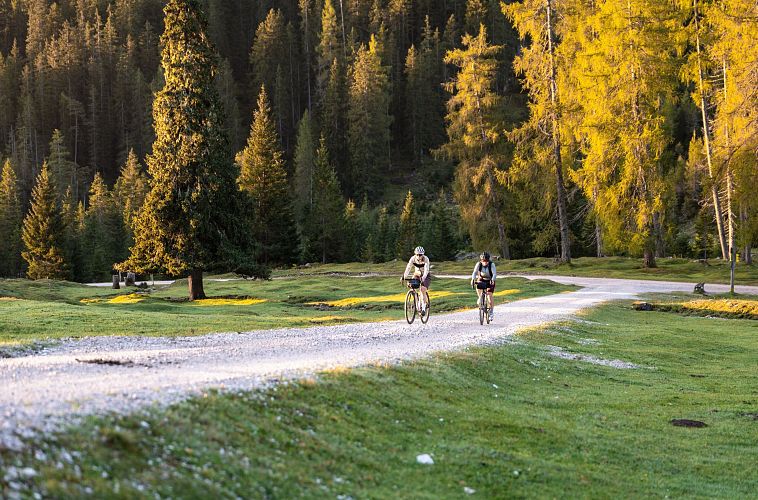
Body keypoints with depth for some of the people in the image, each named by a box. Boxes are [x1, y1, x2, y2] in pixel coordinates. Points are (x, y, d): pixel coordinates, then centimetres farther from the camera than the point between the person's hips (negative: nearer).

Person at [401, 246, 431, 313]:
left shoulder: (426, 259, -25)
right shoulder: (413, 258, -18)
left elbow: (426, 270, -35)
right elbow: (408, 268, -24)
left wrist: (423, 278, -52)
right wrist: (403, 277, -38)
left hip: (425, 276, -3)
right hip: (416, 275, 3)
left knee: (423, 289, -26)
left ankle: (423, 308, -16)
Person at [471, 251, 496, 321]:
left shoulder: (491, 264, -25)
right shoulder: (479, 264, -19)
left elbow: (494, 273, -33)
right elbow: (475, 272, -26)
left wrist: (493, 280, -52)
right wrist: (473, 279, -45)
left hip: (490, 281, -2)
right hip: (481, 279, 2)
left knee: (489, 295, -15)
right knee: (478, 288, -30)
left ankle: (491, 312, -1)